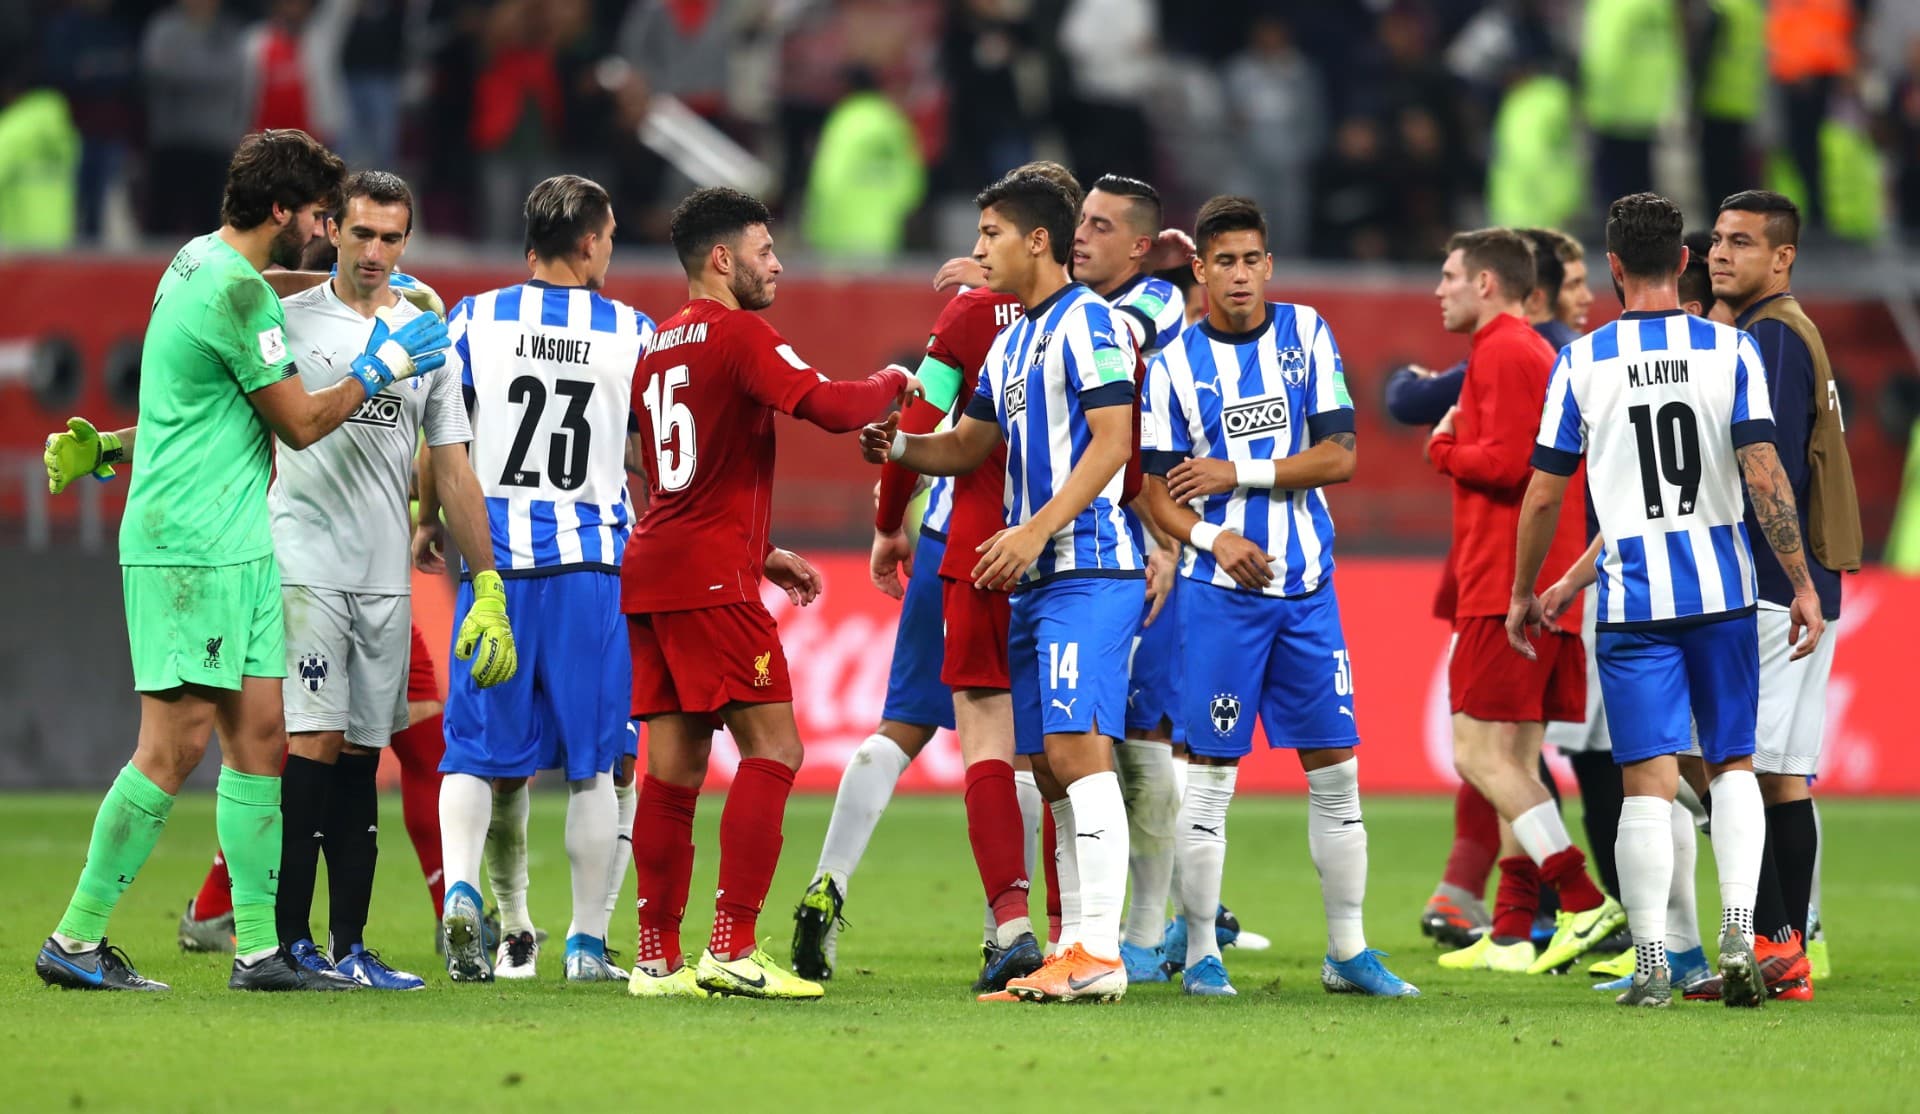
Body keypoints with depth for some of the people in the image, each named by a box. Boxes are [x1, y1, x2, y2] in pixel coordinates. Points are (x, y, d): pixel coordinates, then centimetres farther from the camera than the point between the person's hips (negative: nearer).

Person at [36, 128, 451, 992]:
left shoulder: (200, 263, 13)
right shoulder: (238, 292, -17)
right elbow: (303, 423, -12)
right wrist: (378, 368, 0)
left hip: (238, 548, 10)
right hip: (192, 551, -10)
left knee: (259, 733, 6)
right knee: (176, 744, -9)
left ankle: (259, 945, 6)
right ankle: (76, 939, -4)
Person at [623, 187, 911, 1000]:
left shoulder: (659, 345, 19)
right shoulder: (739, 334, -8)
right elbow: (833, 408, -18)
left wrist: (763, 554, 27)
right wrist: (894, 382, 2)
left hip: (649, 569, 9)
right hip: (710, 578, -9)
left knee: (674, 765, 8)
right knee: (772, 749, -8)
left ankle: (659, 957, 7)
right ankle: (733, 950, -16)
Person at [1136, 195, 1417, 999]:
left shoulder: (1306, 335, 5)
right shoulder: (1174, 362, -1)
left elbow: (1339, 457, 0)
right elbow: (1157, 491, -2)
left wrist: (1241, 472, -10)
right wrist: (1211, 536, -19)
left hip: (1307, 585, 3)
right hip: (1221, 592, -3)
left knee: (1335, 768, 3)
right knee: (1210, 768, -2)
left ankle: (1347, 950, 9)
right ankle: (1201, 953, 6)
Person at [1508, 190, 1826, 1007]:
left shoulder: (1580, 362, -1)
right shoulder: (1731, 351, -2)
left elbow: (1543, 493, 1)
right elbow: (1764, 476, -8)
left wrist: (1523, 593, 13)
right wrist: (1803, 585, -3)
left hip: (1632, 594, -1)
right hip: (1722, 586, 1)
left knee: (1648, 782, 0)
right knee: (1733, 763, 13)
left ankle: (1651, 965, -3)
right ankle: (1738, 933, -1)